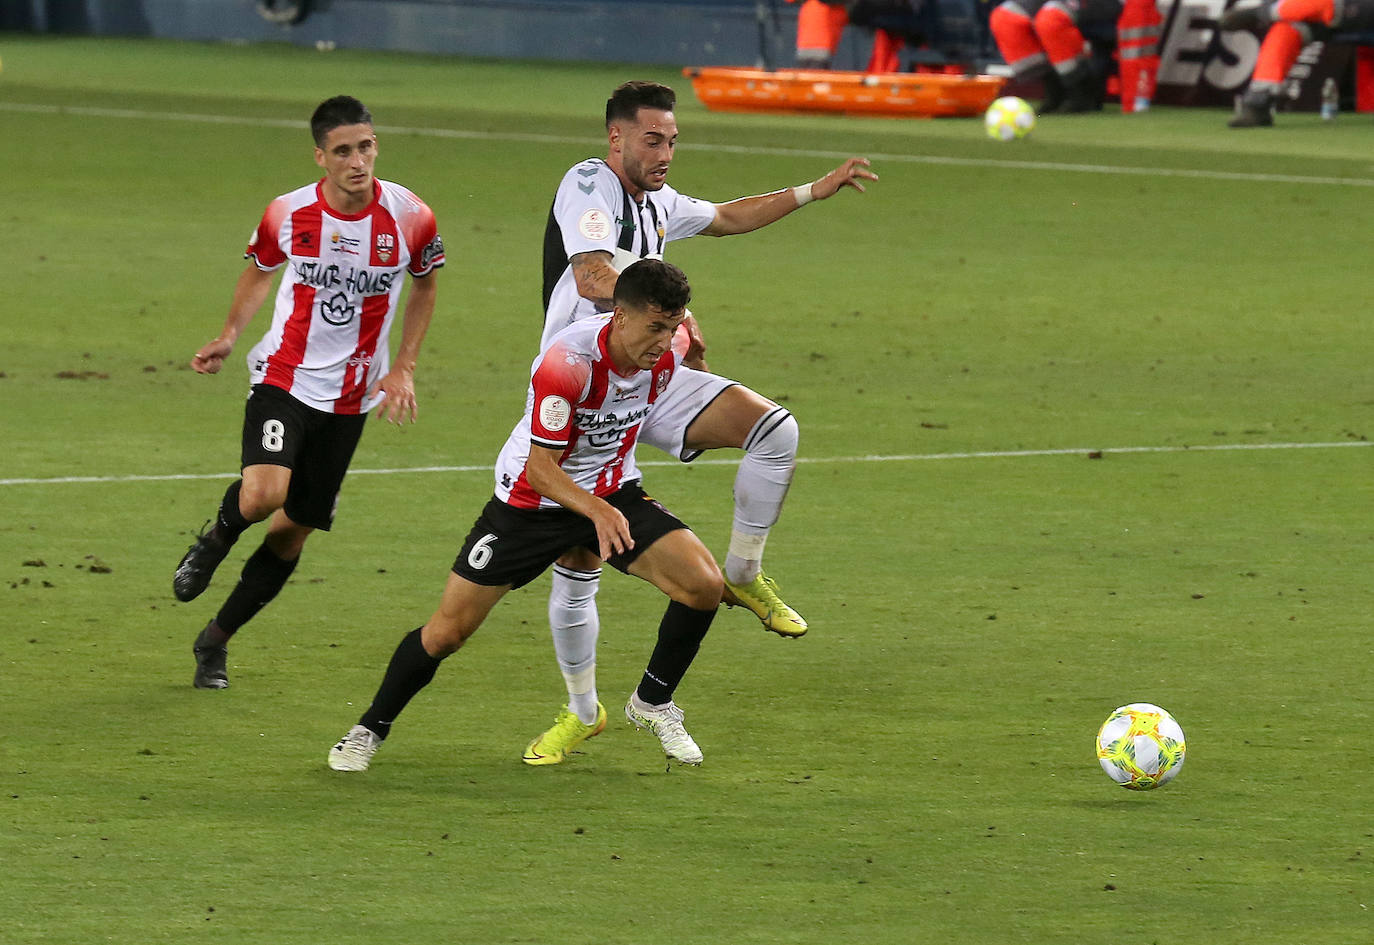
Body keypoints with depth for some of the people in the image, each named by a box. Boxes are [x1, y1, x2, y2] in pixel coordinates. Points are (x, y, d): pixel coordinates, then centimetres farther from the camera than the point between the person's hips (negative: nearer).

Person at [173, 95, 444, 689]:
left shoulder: (410, 218, -10)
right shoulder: (288, 214, -10)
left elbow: (424, 285, 10)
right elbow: (259, 270, 12)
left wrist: (403, 368, 3)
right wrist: (228, 338, 1)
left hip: (353, 394, 2)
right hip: (284, 377, -2)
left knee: (295, 527, 6)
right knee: (262, 495, -27)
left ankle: (216, 641, 24)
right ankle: (214, 543, 10)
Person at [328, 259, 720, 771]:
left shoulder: (671, 345, -15)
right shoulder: (566, 363, -33)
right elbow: (540, 469, -29)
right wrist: (598, 512, -45)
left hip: (614, 494, 4)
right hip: (531, 498, -4)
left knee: (704, 584, -16)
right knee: (446, 632, -3)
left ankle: (652, 703, 7)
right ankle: (370, 729, 20)